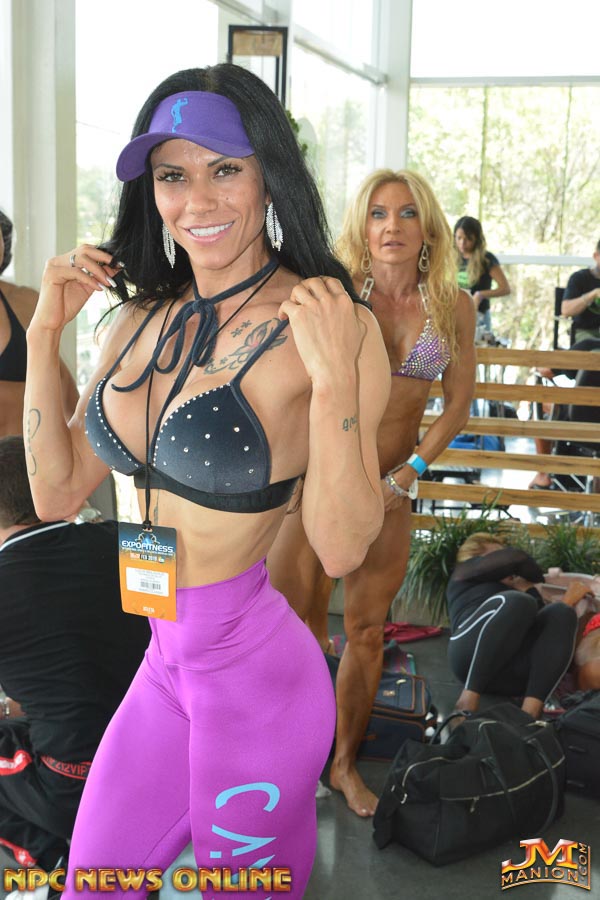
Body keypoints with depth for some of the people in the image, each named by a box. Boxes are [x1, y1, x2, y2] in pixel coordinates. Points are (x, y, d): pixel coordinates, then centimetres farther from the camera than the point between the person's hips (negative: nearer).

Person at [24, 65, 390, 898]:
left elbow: (342, 548, -19)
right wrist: (44, 331, -2)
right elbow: (58, 492, 6)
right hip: (164, 663, 6)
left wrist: (334, 378, -31)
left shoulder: (330, 325, -17)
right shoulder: (141, 321, 2)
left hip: (256, 675, -6)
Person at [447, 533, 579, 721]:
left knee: (561, 613, -16)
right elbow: (514, 558, 10)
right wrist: (536, 576, 26)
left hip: (509, 676, 5)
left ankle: (530, 712, -38)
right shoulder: (464, 571, 26)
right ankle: (468, 702, -34)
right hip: (472, 655, -5)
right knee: (518, 601, -28)